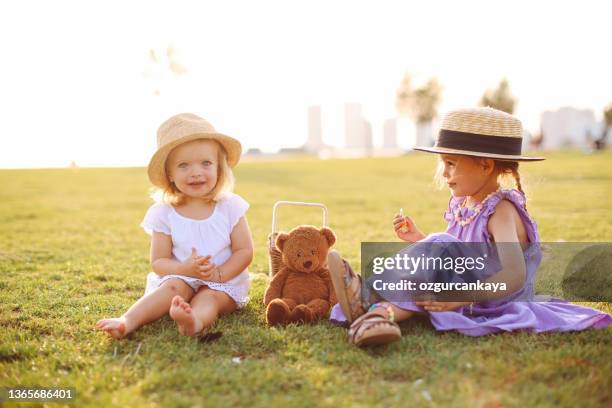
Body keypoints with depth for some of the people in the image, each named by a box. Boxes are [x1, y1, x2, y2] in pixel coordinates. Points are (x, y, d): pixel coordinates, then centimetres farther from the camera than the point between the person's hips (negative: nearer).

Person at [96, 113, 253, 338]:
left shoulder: (230, 206, -4)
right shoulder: (165, 213, -4)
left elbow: (244, 251, -4)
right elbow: (158, 262, -4)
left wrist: (218, 274, -20)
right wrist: (186, 269, -24)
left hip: (225, 282, -1)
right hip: (180, 277, 2)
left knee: (209, 297, -31)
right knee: (175, 287, -29)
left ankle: (195, 321, -63)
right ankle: (127, 321, -45)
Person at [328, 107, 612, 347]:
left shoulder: (501, 212, -14)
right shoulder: (461, 205, 10)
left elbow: (513, 276, -29)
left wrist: (462, 295, -36)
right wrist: (418, 238, 8)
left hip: (493, 306, -8)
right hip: (470, 299, 8)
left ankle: (367, 296, -27)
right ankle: (386, 312, -41)